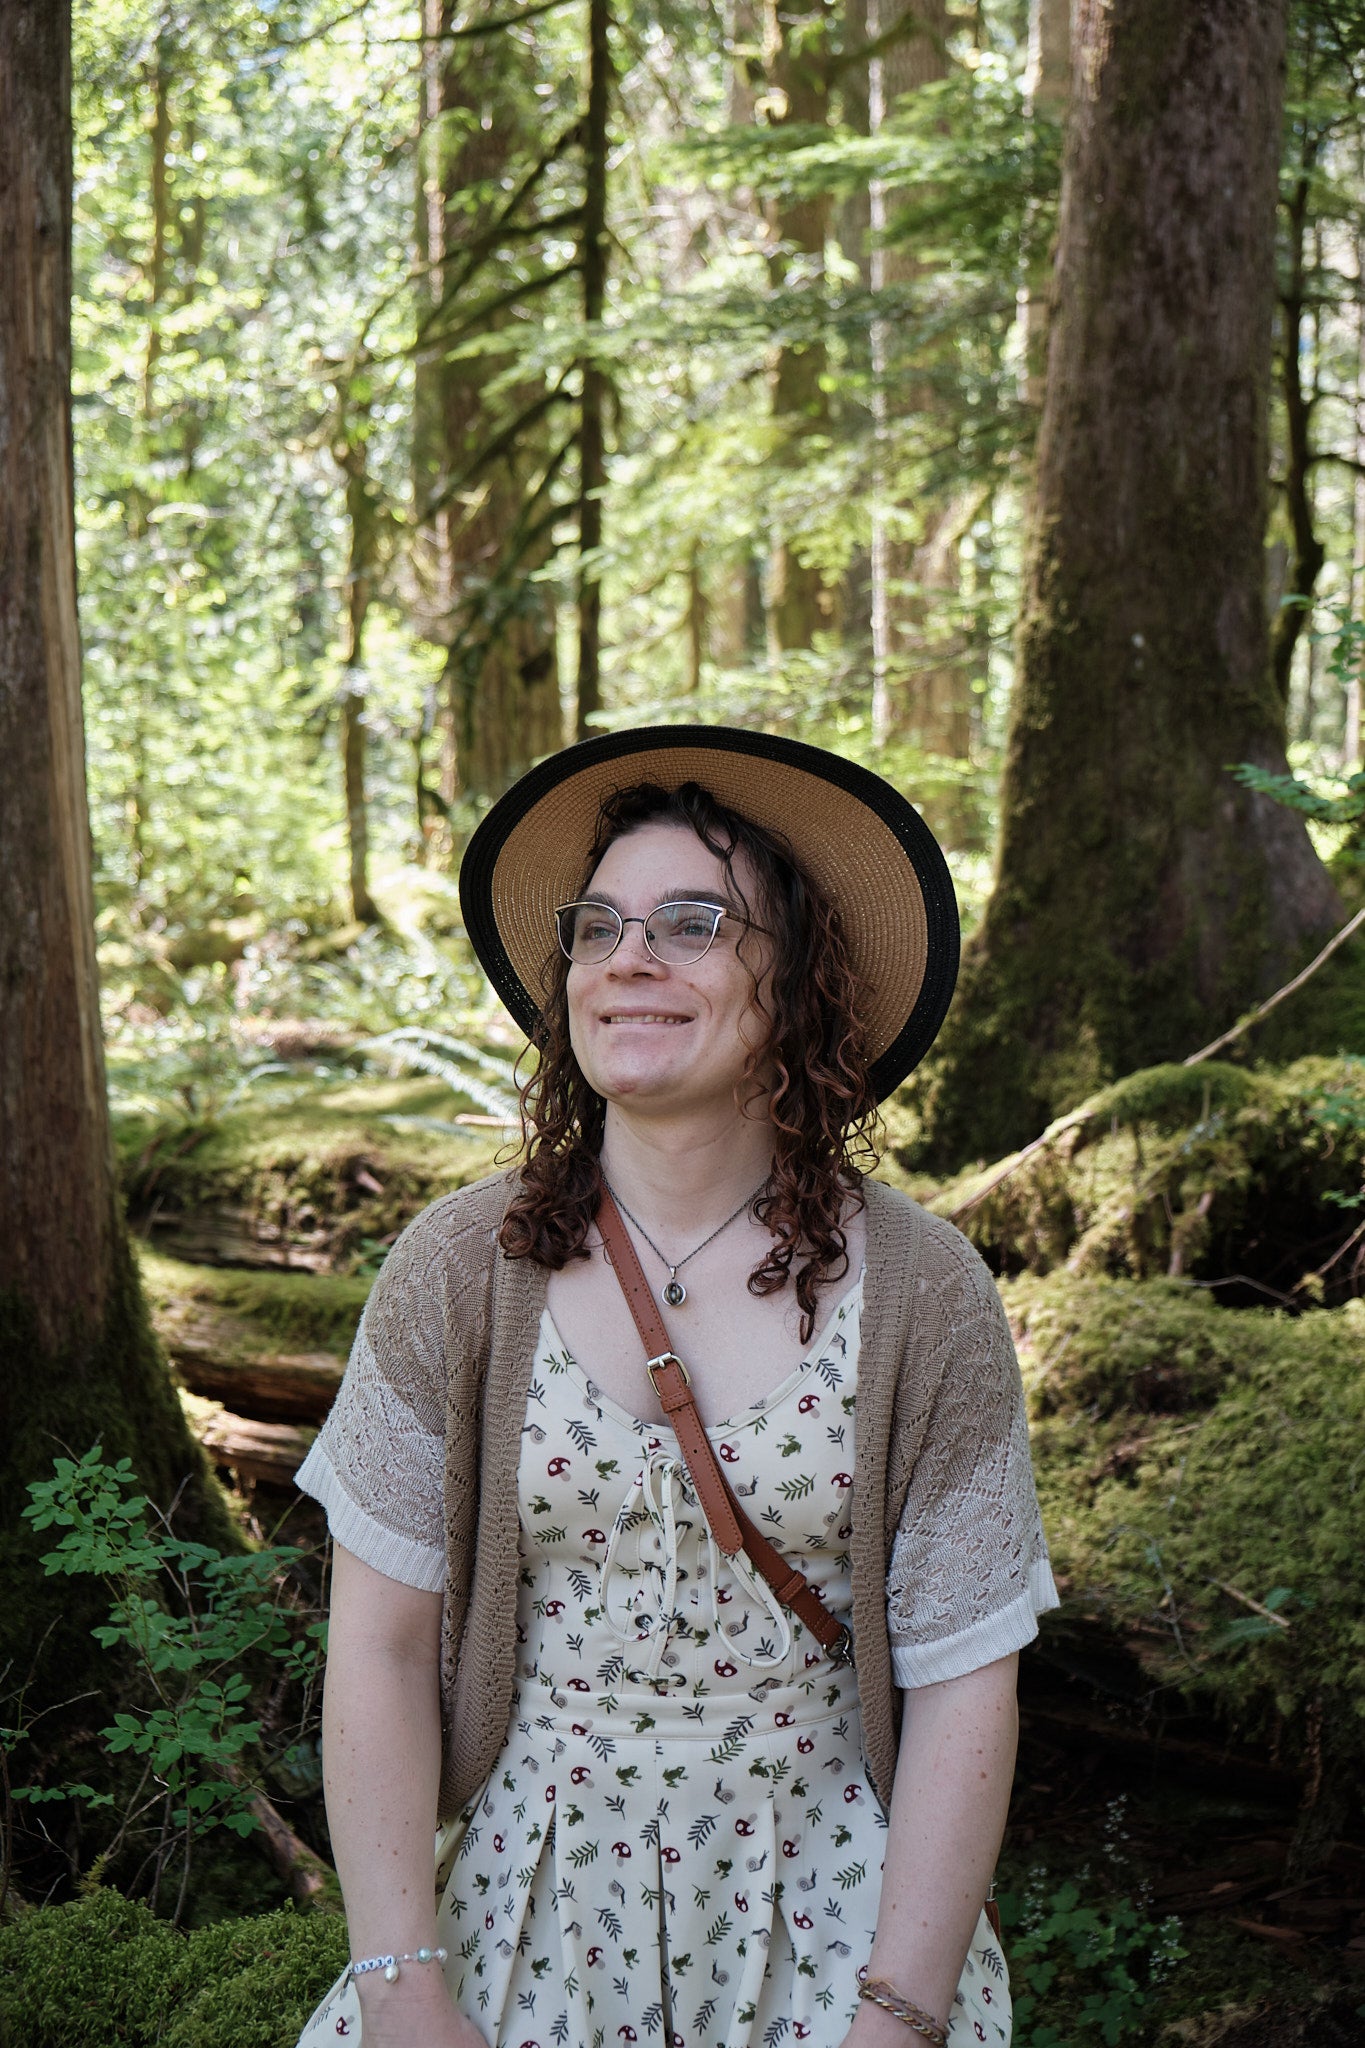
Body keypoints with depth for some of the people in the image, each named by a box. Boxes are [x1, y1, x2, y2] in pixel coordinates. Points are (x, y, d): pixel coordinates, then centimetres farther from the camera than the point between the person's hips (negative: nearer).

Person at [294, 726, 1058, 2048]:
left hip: (825, 1915, 0)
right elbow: (380, 1646, -7)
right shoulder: (456, 1272, -8)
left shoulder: (920, 1295, -10)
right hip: (530, 1909, 1)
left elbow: (963, 1688, -8)